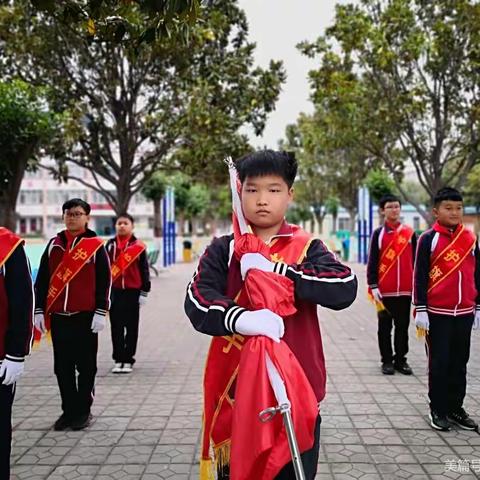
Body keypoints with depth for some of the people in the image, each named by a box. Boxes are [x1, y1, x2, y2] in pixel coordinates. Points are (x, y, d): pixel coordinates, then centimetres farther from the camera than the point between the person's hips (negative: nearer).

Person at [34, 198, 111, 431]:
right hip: (58, 316, 4)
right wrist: (39, 310, 5)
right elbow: (42, 279, 10)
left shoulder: (96, 245, -2)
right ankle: (69, 410, 21)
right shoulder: (54, 244, 9)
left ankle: (83, 411, 17)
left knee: (86, 366, 6)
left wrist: (101, 312, -10)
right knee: (63, 367, 9)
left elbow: (104, 282, -4)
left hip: (85, 316, -3)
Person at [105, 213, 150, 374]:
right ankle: (118, 360, 12)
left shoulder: (138, 246, 1)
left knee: (131, 327, 4)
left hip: (133, 291, -2)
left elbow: (144, 270, 2)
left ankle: (128, 360, 12)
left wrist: (144, 292, -1)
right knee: (116, 327, 5)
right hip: (114, 291, 2)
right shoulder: (110, 245, 7)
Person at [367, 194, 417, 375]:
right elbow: (372, 262, 0)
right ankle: (387, 361, 16)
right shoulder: (378, 234, 0)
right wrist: (373, 286, -6)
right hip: (384, 290, -2)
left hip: (405, 290, 2)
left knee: (402, 326, 9)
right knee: (385, 326, 6)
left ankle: (400, 359, 19)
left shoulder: (410, 233, 5)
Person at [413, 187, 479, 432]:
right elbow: (420, 276, -6)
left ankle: (456, 408, 24)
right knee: (439, 363, 4)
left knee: (459, 363, 12)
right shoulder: (428, 238, -5)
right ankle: (438, 410, 16)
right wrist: (420, 310, -9)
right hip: (437, 313, -4)